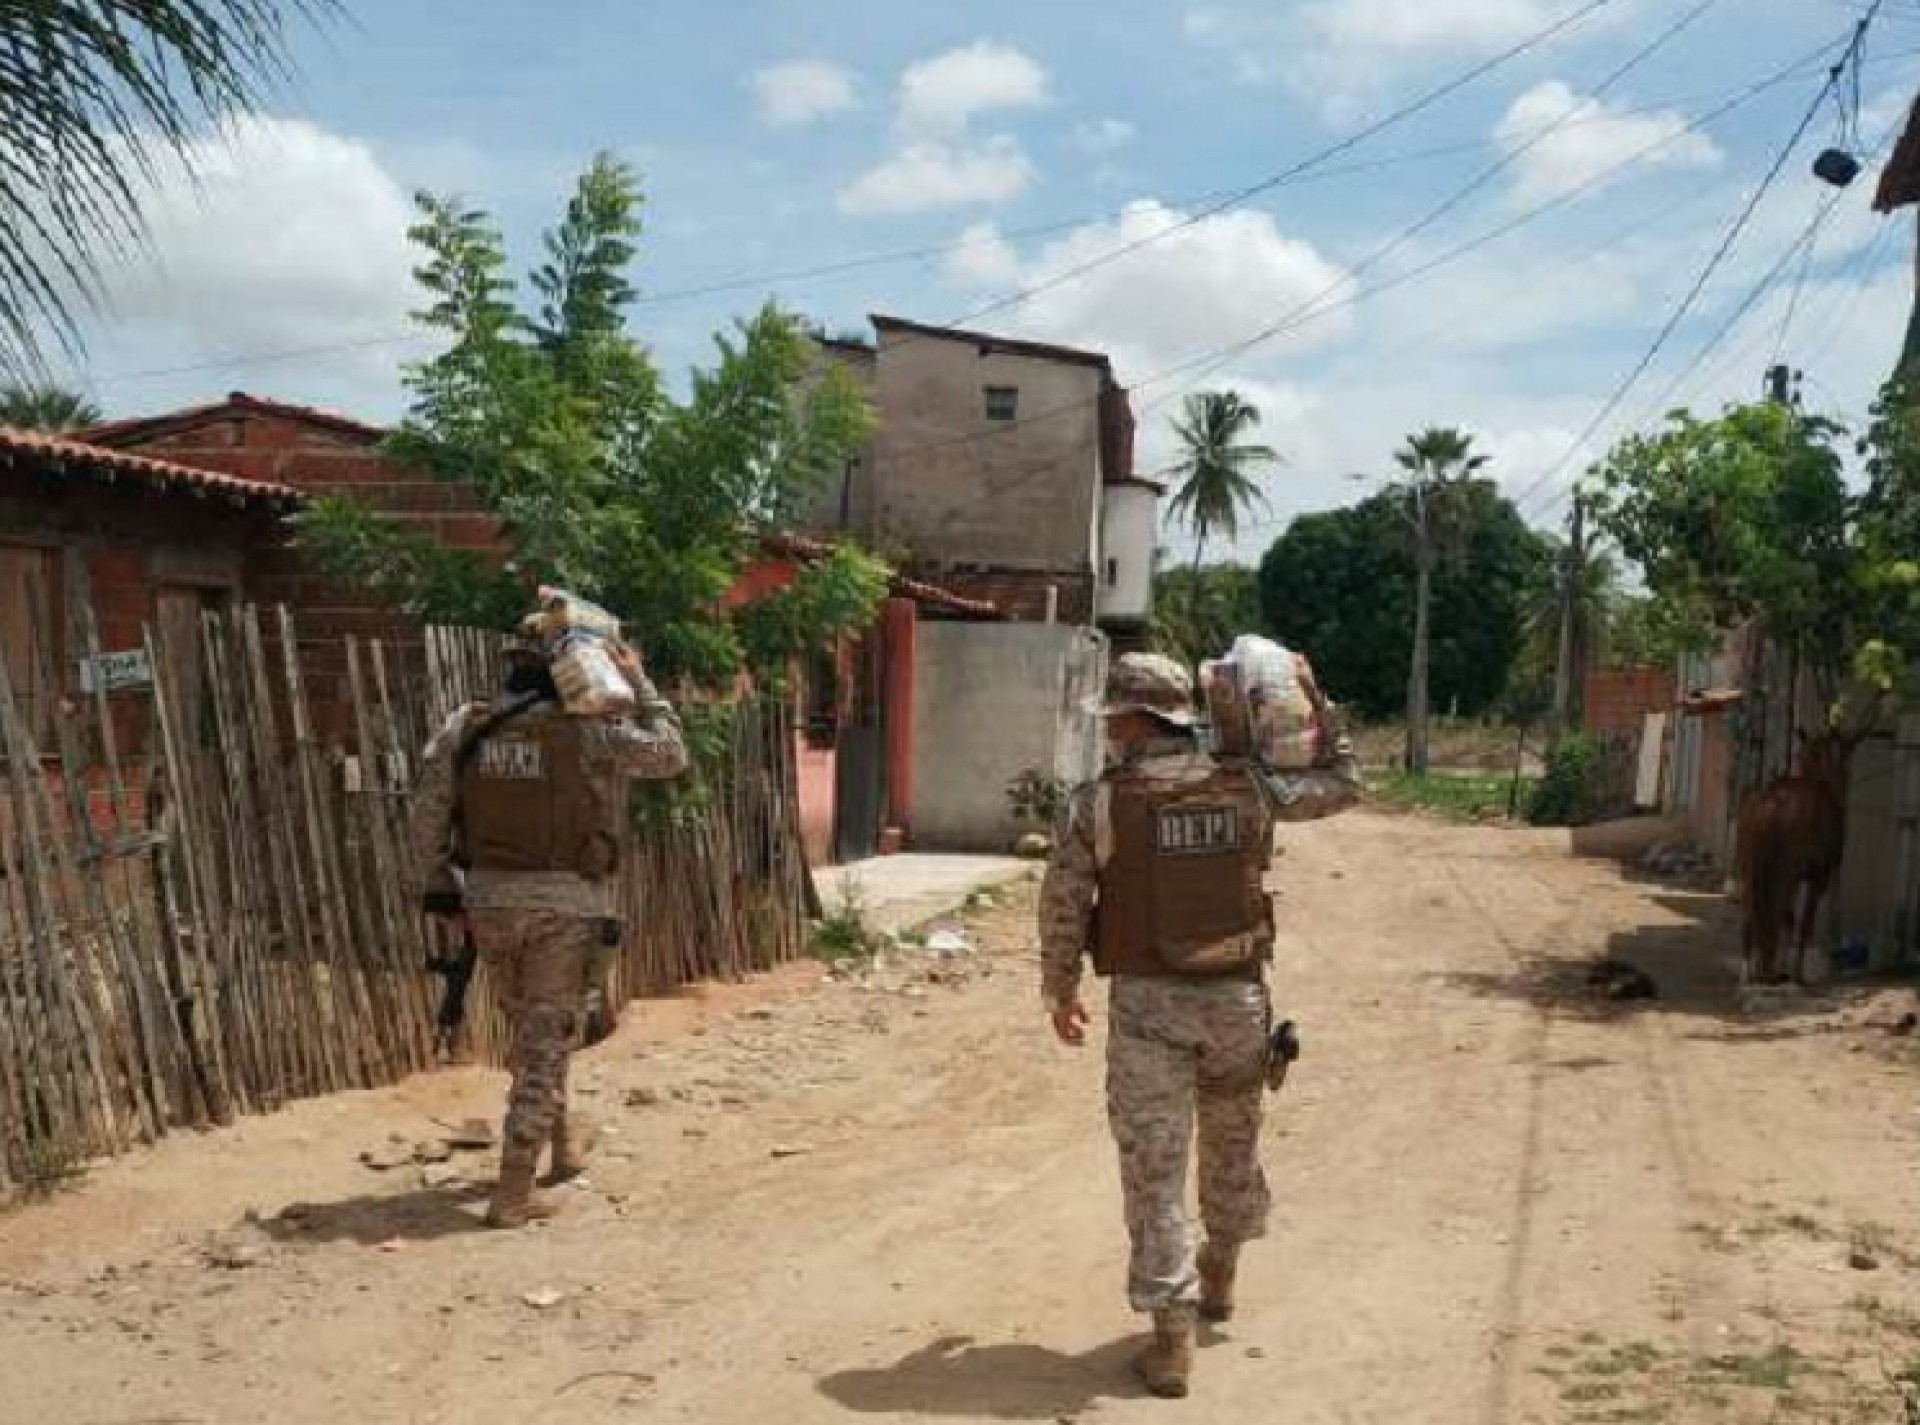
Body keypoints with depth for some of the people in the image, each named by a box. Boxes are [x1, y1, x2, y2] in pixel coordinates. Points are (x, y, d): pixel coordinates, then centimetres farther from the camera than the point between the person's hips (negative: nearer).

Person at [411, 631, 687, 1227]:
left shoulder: (464, 729, 1)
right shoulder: (587, 729, -8)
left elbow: (427, 815, 3)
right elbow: (670, 753, 4)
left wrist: (440, 883, 14)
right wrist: (637, 680, 11)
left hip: (489, 898, 4)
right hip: (564, 902, -4)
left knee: (529, 1028, 22)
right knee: (546, 1040, 3)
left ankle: (564, 1144, 40)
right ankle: (513, 1193, 2)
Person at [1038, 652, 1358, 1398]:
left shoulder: (1098, 803, -10)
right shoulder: (1248, 789, -2)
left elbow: (1062, 909, -5)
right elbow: (1343, 786, 13)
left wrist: (1060, 992, 10)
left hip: (1148, 1003, -4)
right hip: (1237, 997, 4)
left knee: (1154, 1166, 4)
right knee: (1232, 1143, 25)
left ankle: (1172, 1337, 5)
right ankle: (1220, 1275, 46)